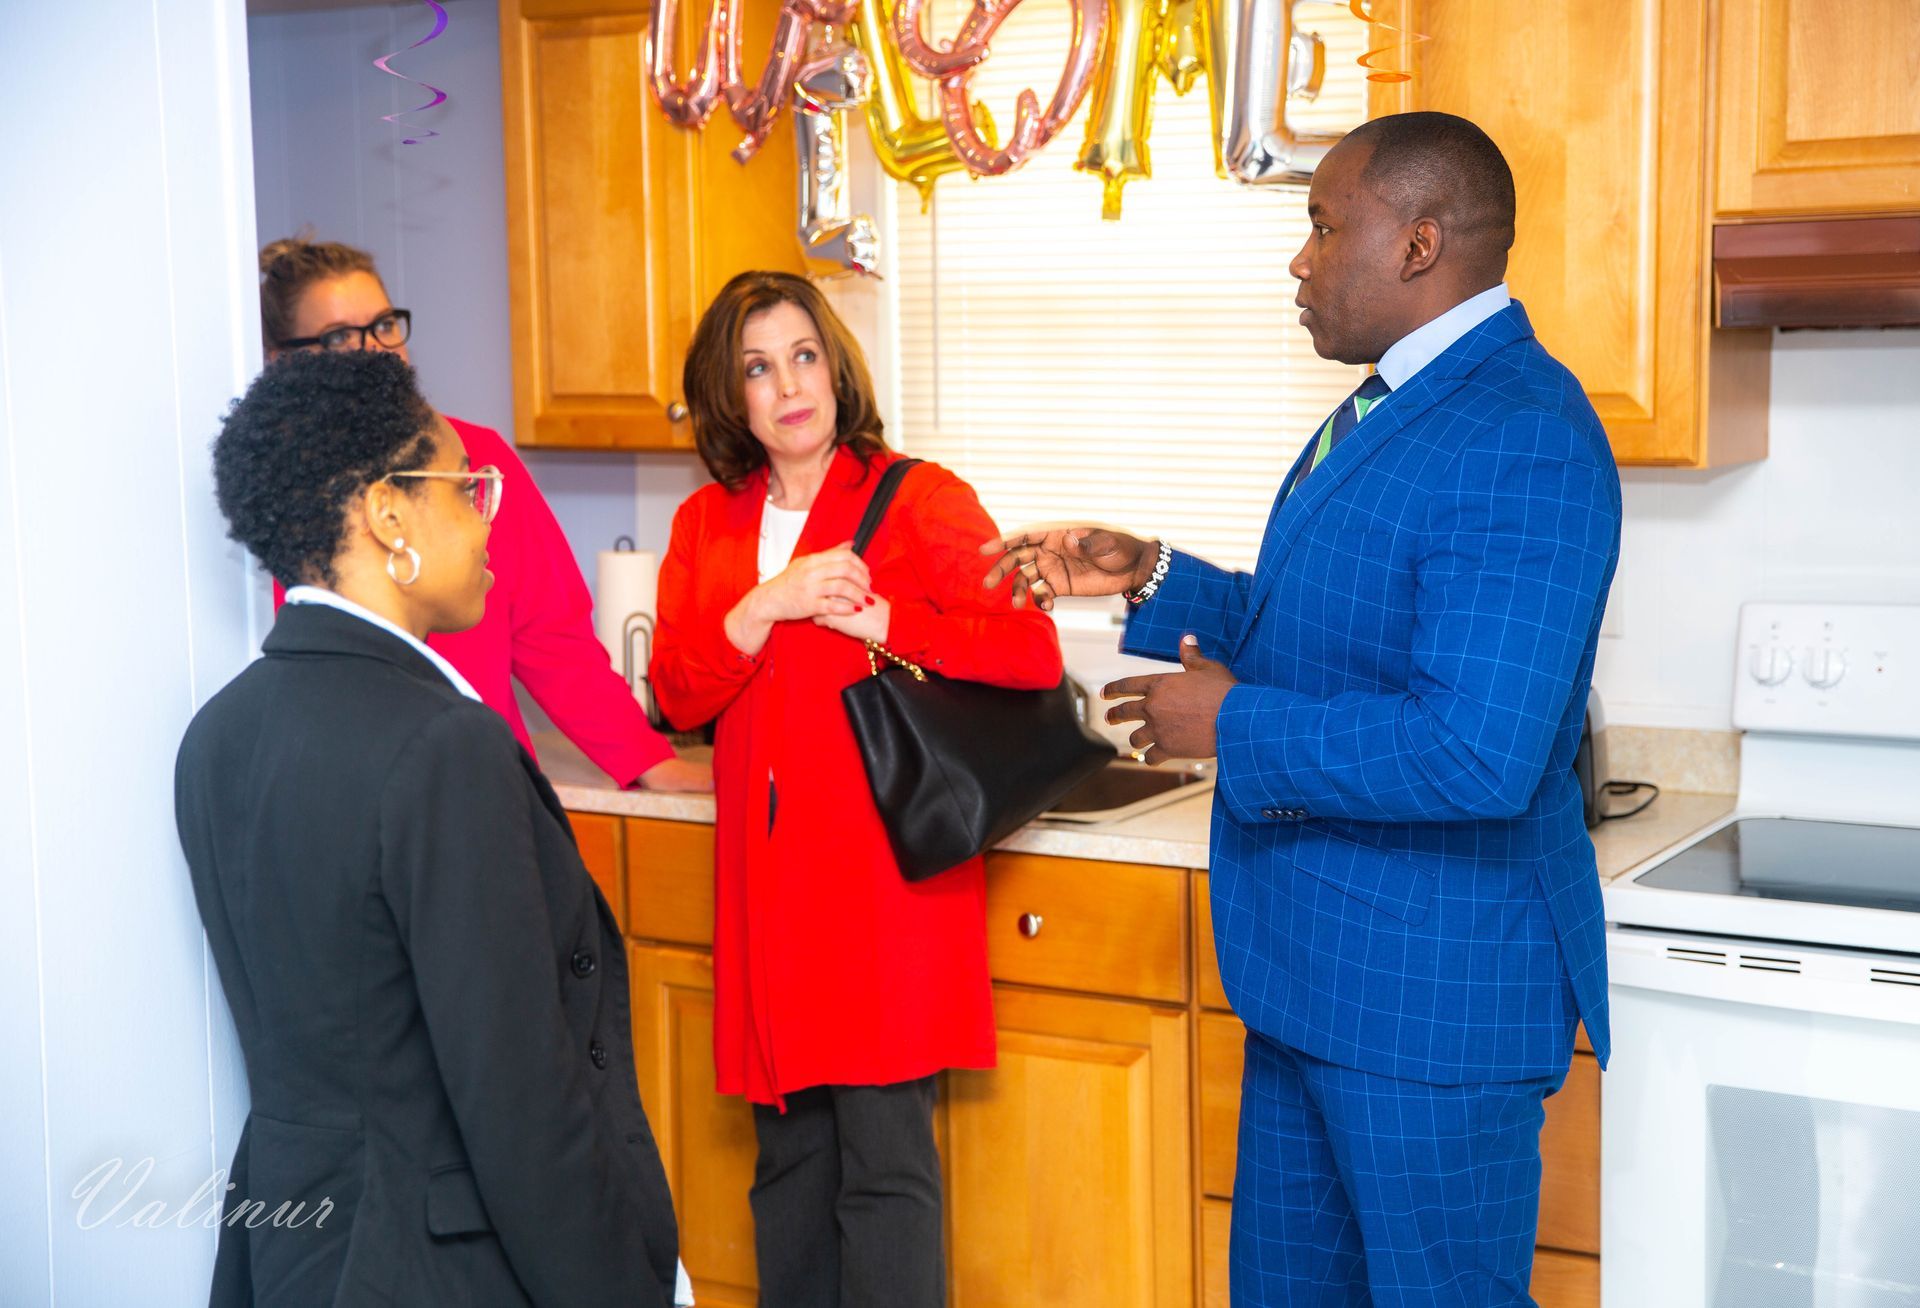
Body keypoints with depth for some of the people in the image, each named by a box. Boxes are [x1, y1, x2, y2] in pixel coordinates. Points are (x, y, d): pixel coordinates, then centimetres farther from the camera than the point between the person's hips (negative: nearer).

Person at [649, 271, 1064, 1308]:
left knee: (885, 1162, -4)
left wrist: (875, 619, -14)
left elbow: (1032, 653, -10)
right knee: (789, 1155, 12)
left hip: (888, 872, -4)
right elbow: (679, 696, 2)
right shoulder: (707, 523, 12)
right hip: (767, 878, 5)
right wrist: (769, 605, -12)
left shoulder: (919, 501, -1)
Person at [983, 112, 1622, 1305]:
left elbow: (1477, 754, -31)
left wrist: (1233, 726, -20)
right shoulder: (1387, 409, 10)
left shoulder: (1526, 444, -24)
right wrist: (1148, 579, 8)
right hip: (1316, 968, 10)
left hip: (1432, 985, -10)